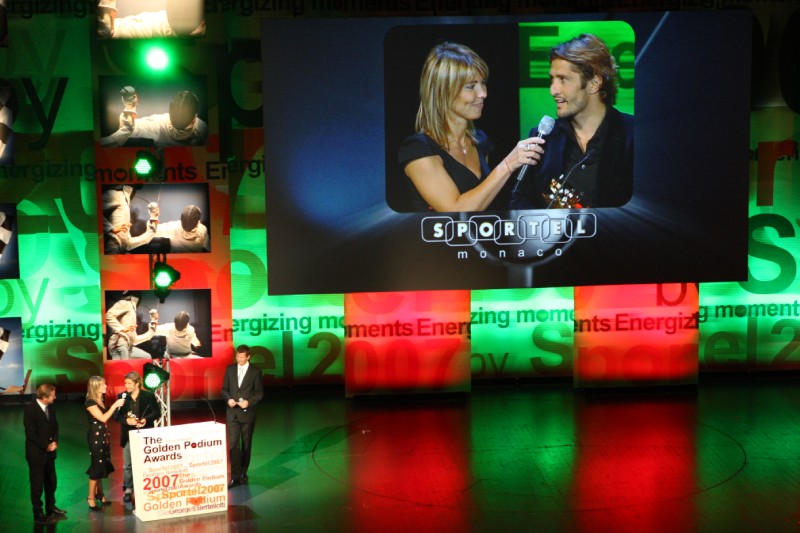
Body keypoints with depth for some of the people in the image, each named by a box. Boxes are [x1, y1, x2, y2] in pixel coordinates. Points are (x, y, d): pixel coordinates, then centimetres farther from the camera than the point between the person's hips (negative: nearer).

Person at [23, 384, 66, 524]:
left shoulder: (50, 408, 1)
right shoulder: (30, 410, -20)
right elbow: (31, 434, -20)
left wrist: (55, 442, -6)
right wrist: (46, 446, -16)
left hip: (49, 452, 7)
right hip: (36, 453, -7)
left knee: (51, 482, 17)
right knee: (37, 485, 4)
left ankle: (51, 508, 33)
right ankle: (38, 514, 14)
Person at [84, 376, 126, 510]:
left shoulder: (101, 400, 9)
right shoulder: (90, 403, -15)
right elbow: (102, 418, -21)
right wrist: (114, 405, -19)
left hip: (103, 436, 8)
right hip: (95, 436, -8)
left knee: (102, 466, 11)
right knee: (97, 466, -3)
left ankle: (100, 494, 20)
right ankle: (91, 498, 5)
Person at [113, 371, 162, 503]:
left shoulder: (149, 396, -3)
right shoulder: (122, 396, 2)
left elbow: (157, 412, 0)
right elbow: (116, 415, 2)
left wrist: (146, 419, -18)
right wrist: (126, 420, -17)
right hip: (128, 435, 1)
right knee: (127, 465, 4)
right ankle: (128, 489, 16)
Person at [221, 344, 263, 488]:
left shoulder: (255, 371, -4)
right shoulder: (230, 369, 5)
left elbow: (259, 393, -3)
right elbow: (224, 389, 9)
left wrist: (249, 402, -18)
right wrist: (228, 399, -10)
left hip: (247, 413, -1)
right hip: (232, 413, 1)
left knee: (246, 445, 10)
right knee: (233, 445, -6)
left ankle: (243, 473, 24)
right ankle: (235, 476, -5)